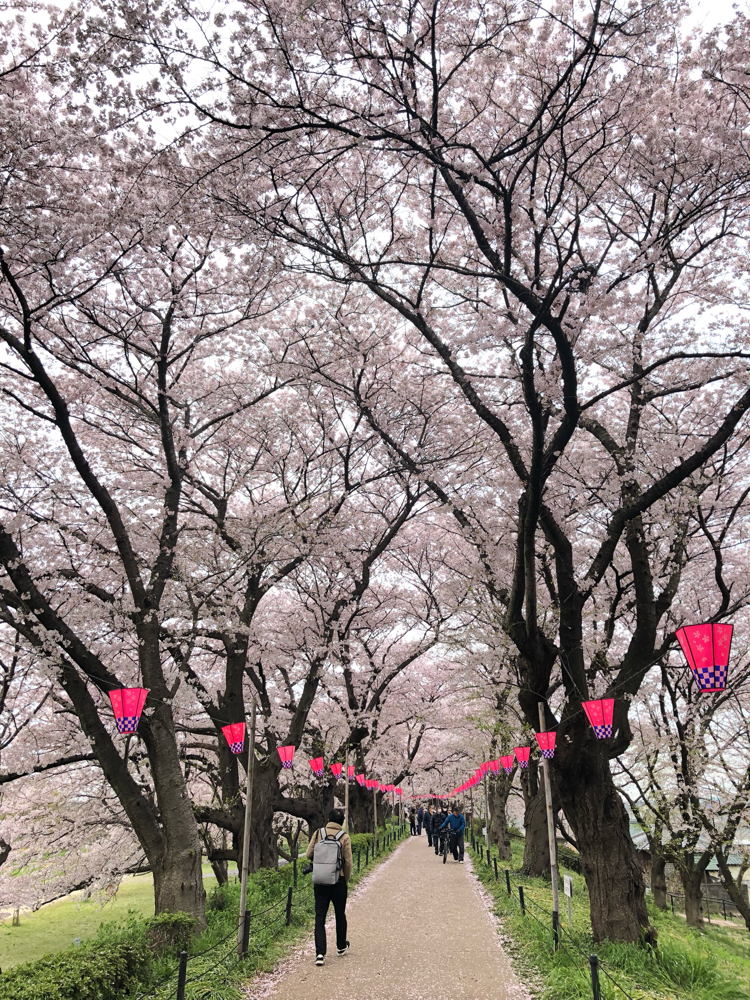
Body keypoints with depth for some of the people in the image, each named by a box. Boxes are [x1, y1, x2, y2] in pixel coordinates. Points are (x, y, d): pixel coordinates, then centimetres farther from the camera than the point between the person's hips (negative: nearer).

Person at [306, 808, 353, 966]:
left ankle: (320, 953, -6)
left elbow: (309, 854, 0)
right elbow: (348, 862, -6)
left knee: (320, 917, 3)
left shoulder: (318, 833, -1)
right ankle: (341, 946, 33)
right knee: (340, 915, 18)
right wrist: (346, 881, 7)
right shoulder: (344, 837, -7)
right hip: (338, 881, -1)